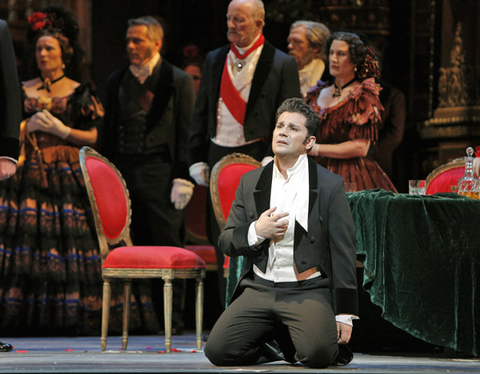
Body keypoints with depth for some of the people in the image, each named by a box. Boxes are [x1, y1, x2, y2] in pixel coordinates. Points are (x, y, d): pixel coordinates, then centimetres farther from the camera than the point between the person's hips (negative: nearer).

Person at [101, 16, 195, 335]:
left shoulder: (179, 81, 2)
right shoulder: (117, 81, 16)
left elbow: (187, 134, -2)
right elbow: (109, 131, 18)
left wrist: (183, 178, -9)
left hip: (160, 173, -4)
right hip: (124, 172, 4)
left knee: (168, 245, -5)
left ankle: (172, 317, -1)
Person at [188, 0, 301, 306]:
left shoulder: (282, 65, -2)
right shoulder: (215, 60, 13)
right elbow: (201, 112, 16)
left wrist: (273, 158, -15)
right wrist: (197, 158, 9)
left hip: (257, 158, -5)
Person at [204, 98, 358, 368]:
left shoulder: (330, 186, 1)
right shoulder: (251, 182, 12)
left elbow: (344, 253, 0)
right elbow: (227, 242, 13)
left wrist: (345, 315, -6)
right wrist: (256, 232, -10)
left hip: (308, 291, -3)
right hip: (259, 290, 3)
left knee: (317, 354, -30)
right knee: (217, 350, -18)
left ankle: (292, 344, 7)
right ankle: (272, 344, 12)